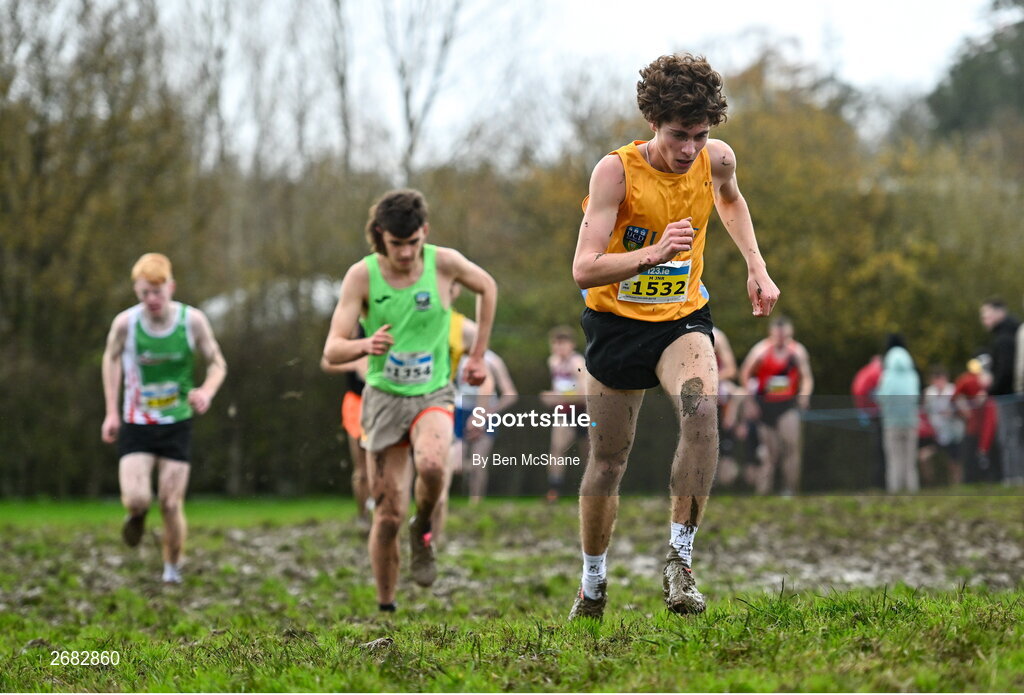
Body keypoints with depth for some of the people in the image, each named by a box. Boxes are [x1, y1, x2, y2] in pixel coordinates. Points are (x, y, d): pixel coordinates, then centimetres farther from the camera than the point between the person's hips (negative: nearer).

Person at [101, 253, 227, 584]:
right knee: (136, 499, -16)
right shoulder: (125, 323, -13)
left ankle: (173, 569, 20)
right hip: (135, 424, 0)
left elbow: (217, 363, 1)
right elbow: (111, 358, 8)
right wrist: (111, 411, 5)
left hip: (176, 423, 0)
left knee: (171, 504, -2)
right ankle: (137, 515, 23)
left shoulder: (192, 320, -13)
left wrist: (207, 391, -21)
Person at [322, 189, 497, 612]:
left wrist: (478, 354, 11)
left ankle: (423, 532, -1)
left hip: (433, 394, 0)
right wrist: (365, 346, -37)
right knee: (388, 515, -3)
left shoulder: (444, 263, -9)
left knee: (431, 465, -33)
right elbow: (332, 351, -14)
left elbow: (487, 287, 14)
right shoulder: (361, 275, -10)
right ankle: (385, 608, 14)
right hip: (383, 397, 0)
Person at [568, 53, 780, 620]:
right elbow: (584, 269, -28)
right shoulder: (616, 170, -21)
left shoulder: (717, 158, -8)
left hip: (682, 318, 2)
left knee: (702, 408, -30)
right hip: (617, 322, -1)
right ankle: (593, 585, 32)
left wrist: (757, 268, 12)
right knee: (607, 461, 8)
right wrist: (654, 254, -42)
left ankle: (680, 560, -23)